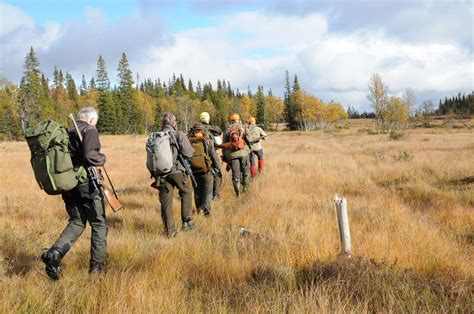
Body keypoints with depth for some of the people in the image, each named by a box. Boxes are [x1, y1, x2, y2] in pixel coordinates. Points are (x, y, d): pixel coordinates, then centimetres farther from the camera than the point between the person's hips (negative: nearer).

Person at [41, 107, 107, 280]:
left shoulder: (66, 132, 11)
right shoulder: (90, 131, -9)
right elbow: (89, 156, -23)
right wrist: (102, 158, -5)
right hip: (87, 186, -6)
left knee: (76, 222, 19)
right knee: (99, 224, 10)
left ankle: (54, 253, -2)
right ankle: (97, 265, 14)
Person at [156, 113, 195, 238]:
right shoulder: (179, 135, -7)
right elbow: (188, 153, -11)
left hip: (161, 173, 3)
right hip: (177, 171, -3)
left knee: (166, 202, 8)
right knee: (186, 192, 22)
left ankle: (170, 231, 11)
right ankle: (186, 221, 19)